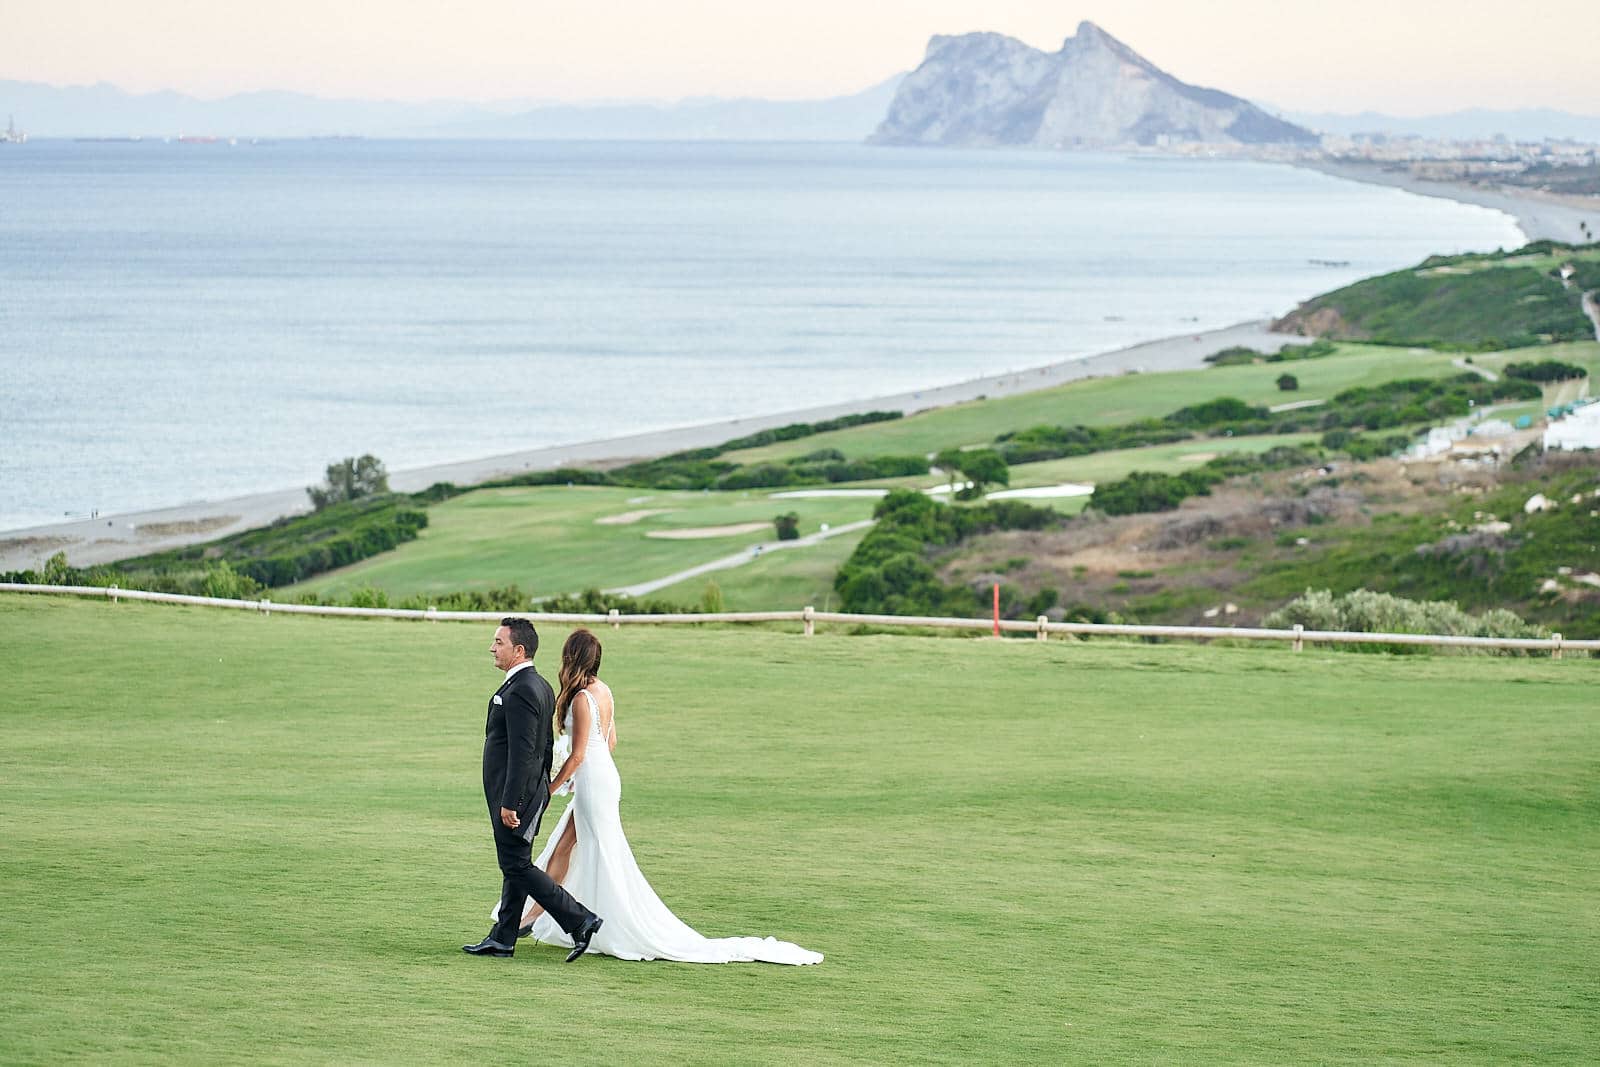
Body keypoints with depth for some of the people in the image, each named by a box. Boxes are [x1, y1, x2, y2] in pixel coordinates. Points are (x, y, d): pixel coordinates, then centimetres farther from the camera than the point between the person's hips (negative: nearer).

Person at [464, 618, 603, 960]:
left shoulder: (520, 692, -21)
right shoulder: (541, 687, 11)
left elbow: (522, 752, -24)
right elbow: (544, 748, 18)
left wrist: (509, 803, -23)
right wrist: (543, 789, 24)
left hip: (515, 795, -10)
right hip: (532, 790, 10)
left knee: (517, 867, -5)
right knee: (515, 867, 13)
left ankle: (580, 921, -6)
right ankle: (502, 939, 18)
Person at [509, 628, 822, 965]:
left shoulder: (582, 699, -19)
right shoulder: (604, 691, 7)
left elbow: (578, 755, -18)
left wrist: (549, 788, -8)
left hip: (592, 782, -9)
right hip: (606, 775, 9)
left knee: (606, 861, -3)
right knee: (562, 848, 17)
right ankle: (536, 914, 27)